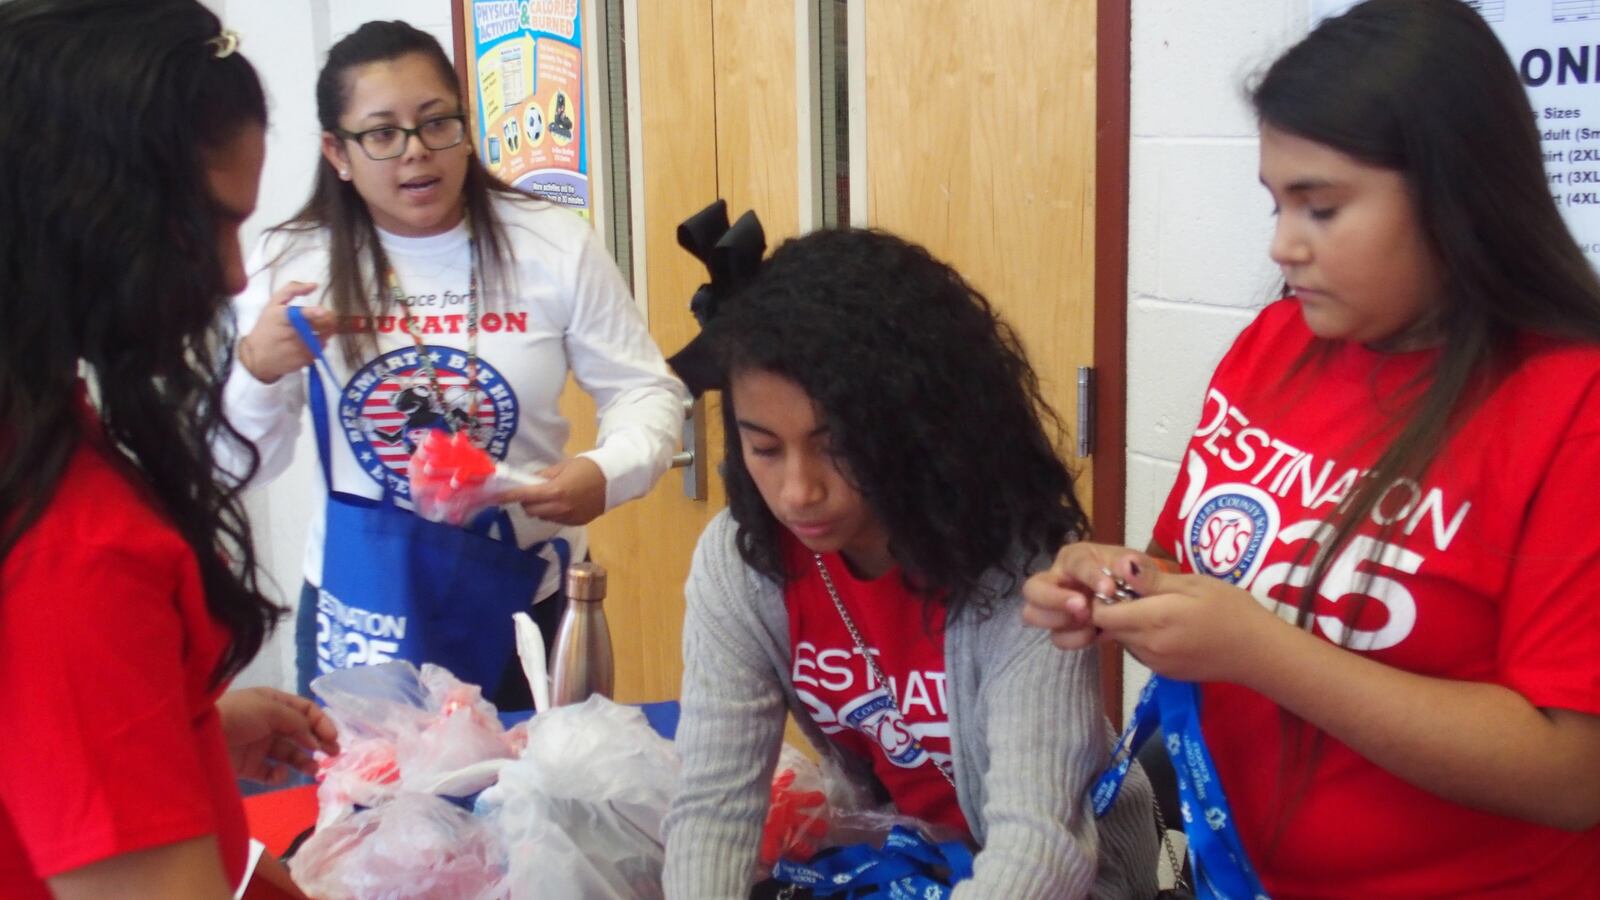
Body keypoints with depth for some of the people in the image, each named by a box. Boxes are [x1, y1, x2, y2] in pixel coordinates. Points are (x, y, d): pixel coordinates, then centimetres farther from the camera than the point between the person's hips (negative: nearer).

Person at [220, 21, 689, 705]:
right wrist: (256, 369, -20)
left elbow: (646, 391, -3)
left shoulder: (554, 243, -7)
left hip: (528, 599, 0)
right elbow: (245, 465, -1)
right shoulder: (292, 263, -4)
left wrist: (606, 473, -23)